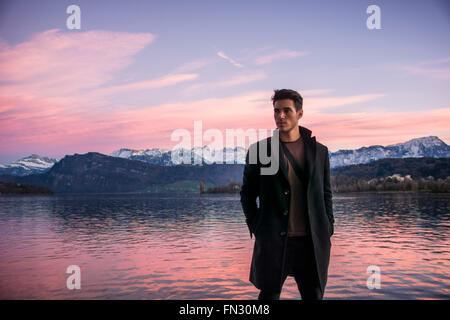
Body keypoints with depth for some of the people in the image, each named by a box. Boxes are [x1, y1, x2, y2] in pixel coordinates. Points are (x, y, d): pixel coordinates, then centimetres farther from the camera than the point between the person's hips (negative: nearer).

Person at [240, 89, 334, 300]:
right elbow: (247, 194, 6)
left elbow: (325, 194, 14)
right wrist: (256, 229, -1)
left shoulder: (319, 151, 8)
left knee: (314, 295, 11)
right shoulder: (259, 150, 2)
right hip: (272, 240, -2)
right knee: (269, 294, 7)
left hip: (312, 242, 2)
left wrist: (328, 230, 7)